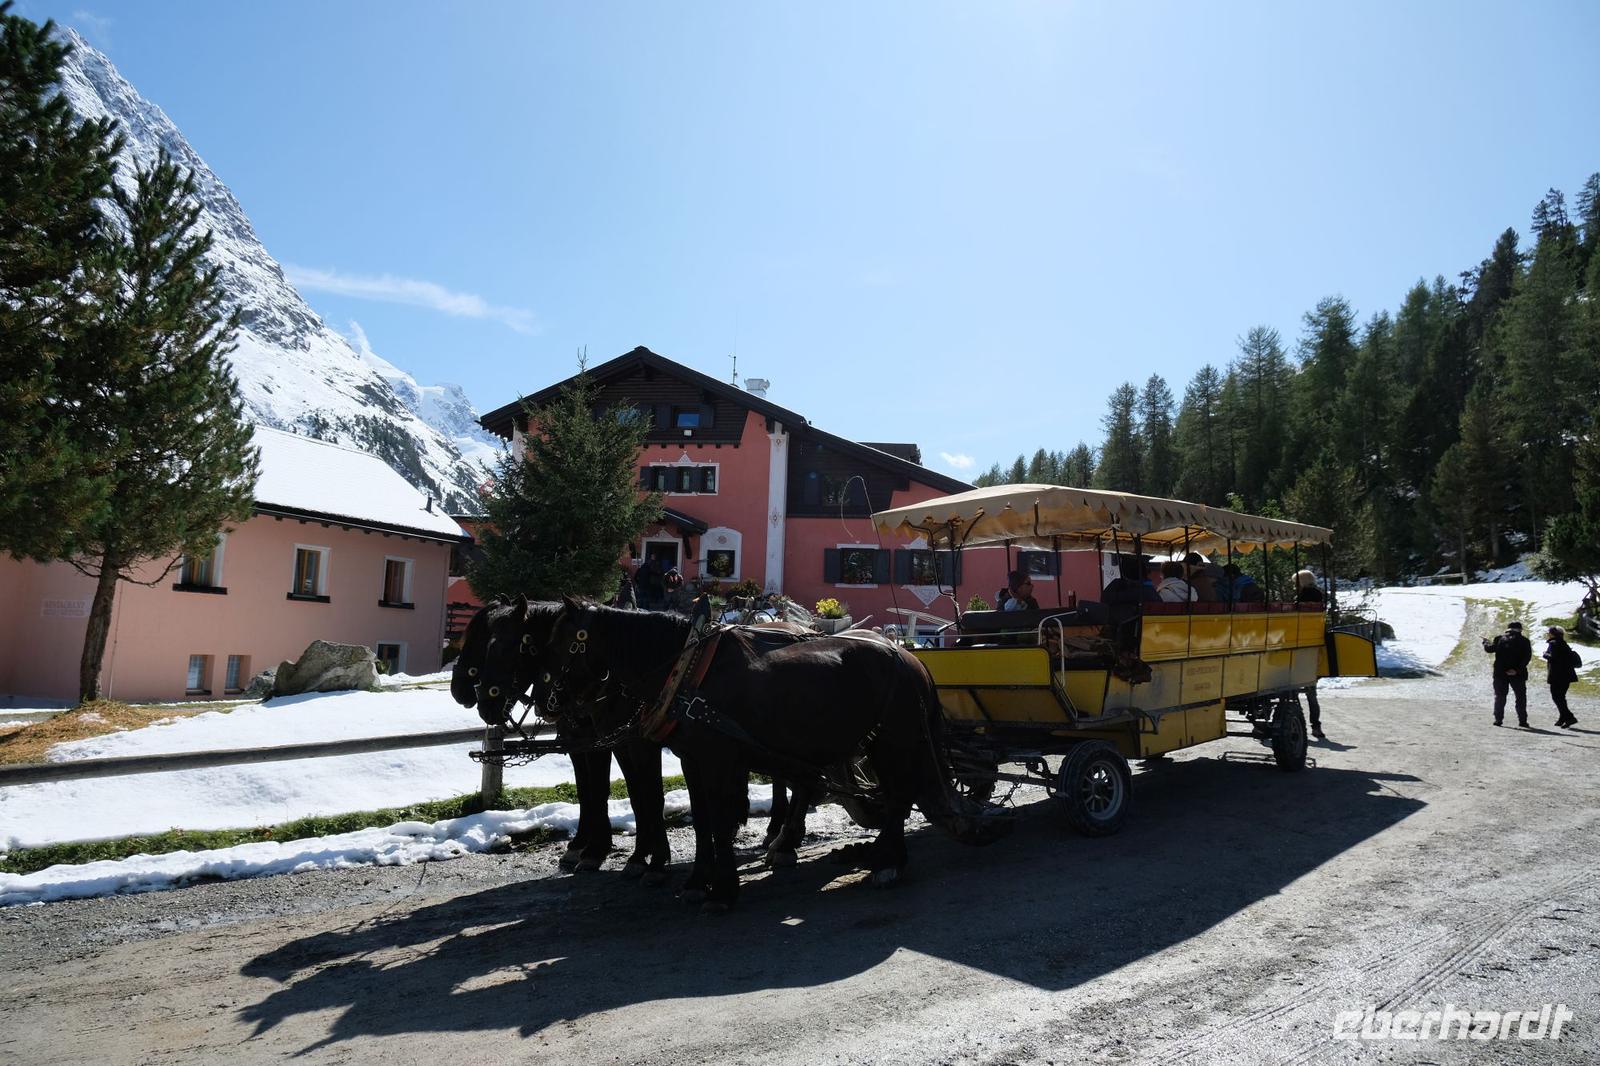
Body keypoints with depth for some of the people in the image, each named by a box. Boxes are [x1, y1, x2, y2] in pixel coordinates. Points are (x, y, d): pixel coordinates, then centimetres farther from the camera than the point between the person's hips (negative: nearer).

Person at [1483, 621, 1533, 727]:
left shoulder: (1499, 638, -1)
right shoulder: (1524, 640, -4)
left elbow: (1490, 649, 1)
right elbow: (1527, 657, -12)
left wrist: (1486, 641, 20)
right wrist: (1518, 669, -13)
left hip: (1500, 673, 1)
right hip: (1518, 674, -1)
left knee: (1500, 696, 9)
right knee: (1521, 697, 9)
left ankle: (1498, 719, 5)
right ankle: (1522, 720, 6)